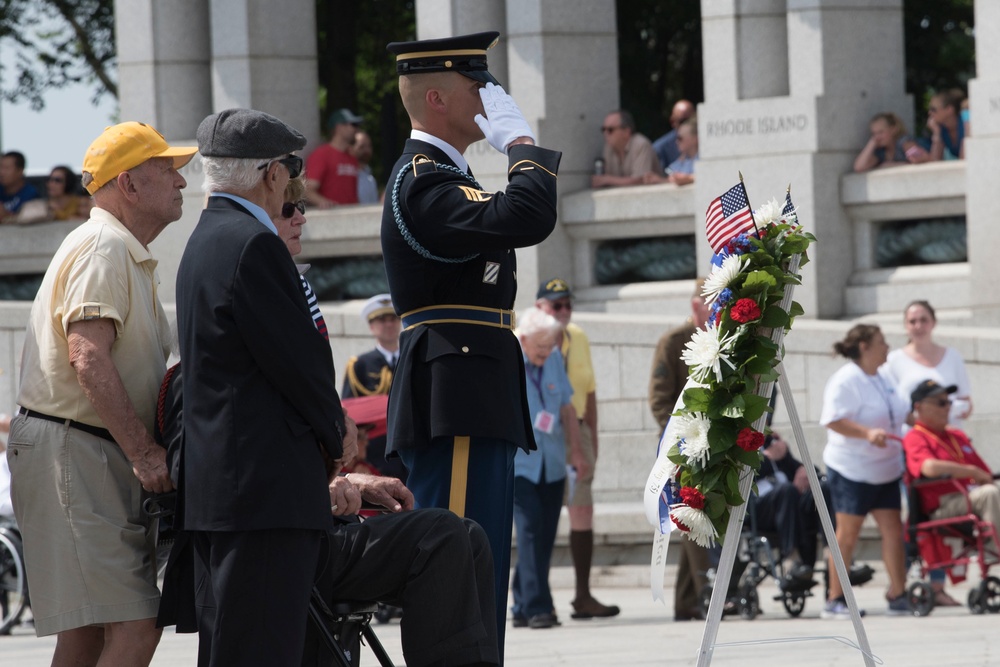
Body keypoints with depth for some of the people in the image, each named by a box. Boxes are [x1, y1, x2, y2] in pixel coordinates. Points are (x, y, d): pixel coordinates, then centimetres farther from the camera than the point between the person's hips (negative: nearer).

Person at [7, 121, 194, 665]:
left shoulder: (129, 257, 24)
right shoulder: (102, 248, -11)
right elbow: (88, 357, -23)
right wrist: (143, 451, -24)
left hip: (104, 458, 11)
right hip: (72, 452, -11)